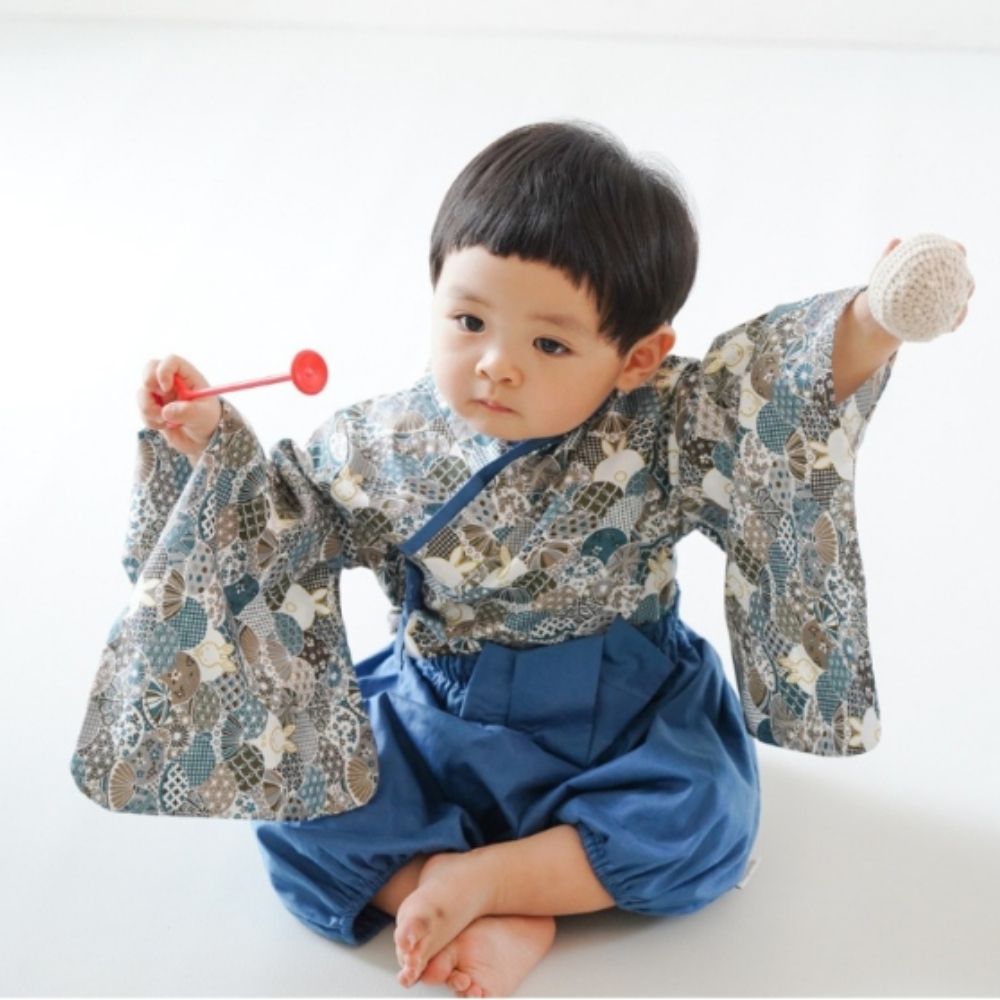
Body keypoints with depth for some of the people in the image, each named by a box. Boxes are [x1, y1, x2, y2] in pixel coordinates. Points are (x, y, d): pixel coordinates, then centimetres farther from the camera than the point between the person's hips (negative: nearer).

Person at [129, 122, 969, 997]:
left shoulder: (659, 438, -21)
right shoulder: (391, 446, -12)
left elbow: (780, 380, -34)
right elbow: (291, 514, 4)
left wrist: (868, 326, -53)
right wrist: (214, 442, -12)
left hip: (620, 719, -2)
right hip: (433, 719, 2)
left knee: (702, 825, -26)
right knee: (292, 806, -14)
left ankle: (483, 876, -16)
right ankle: (503, 921, -19)